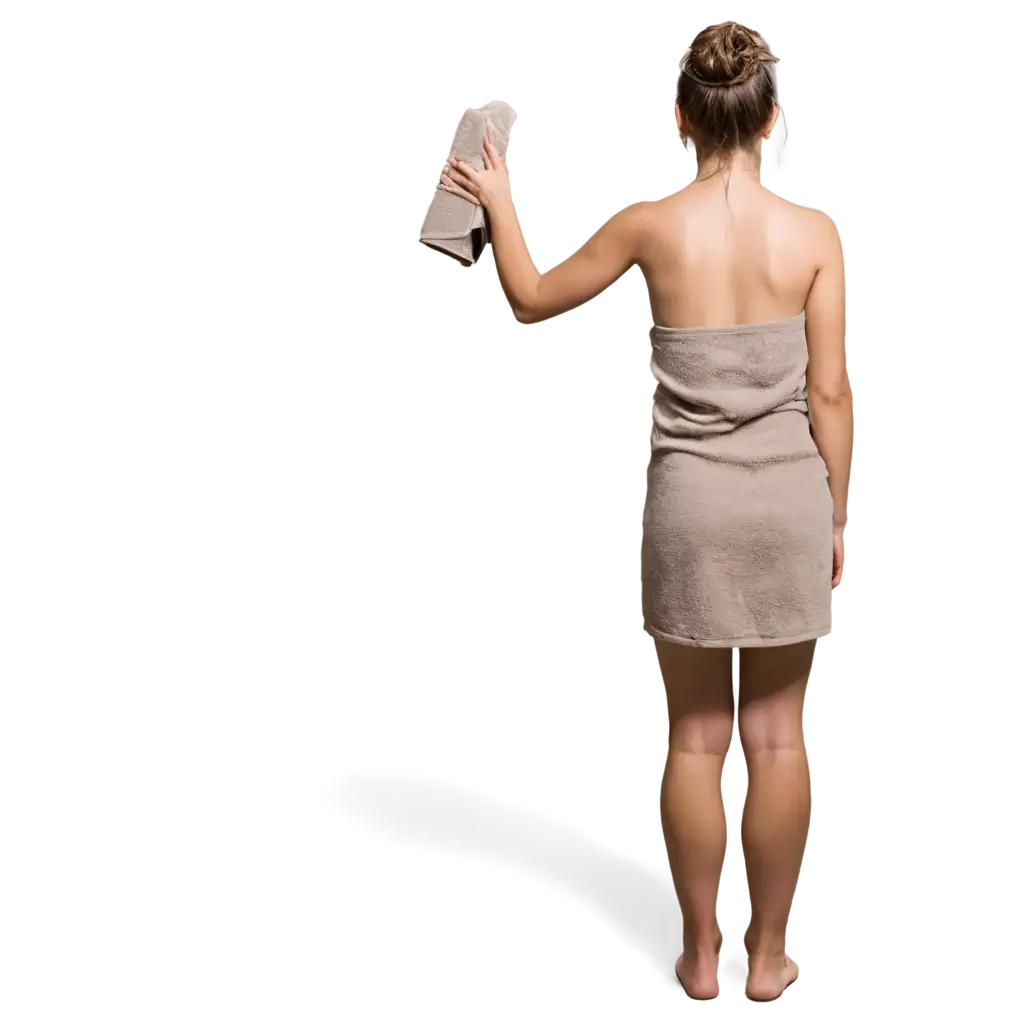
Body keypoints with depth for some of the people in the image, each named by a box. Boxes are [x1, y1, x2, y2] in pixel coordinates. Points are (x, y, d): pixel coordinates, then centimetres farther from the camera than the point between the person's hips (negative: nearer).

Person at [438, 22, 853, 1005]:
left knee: (695, 738, 11)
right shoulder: (814, 235, -5)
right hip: (788, 498, 1)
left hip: (689, 502, 0)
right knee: (776, 735, 11)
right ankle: (767, 953, 23)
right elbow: (829, 394, -3)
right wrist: (838, 516, 8)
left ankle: (700, 955, 22)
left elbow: (531, 296, 8)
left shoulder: (649, 225, -6)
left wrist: (498, 201, 23)